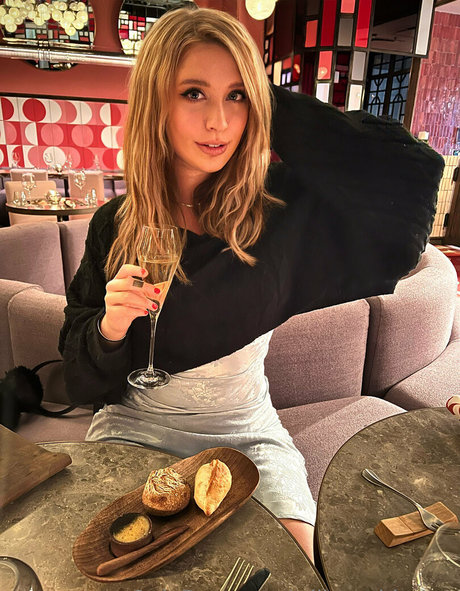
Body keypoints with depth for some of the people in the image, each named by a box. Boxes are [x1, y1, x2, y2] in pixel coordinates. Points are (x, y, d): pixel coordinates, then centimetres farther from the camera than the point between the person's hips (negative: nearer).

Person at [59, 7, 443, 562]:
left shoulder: (281, 207, -11)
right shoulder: (114, 226, -8)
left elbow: (412, 171, -22)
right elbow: (86, 378, 0)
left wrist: (270, 104, -19)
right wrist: (110, 326, -26)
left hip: (245, 430, 0)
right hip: (136, 425, 1)